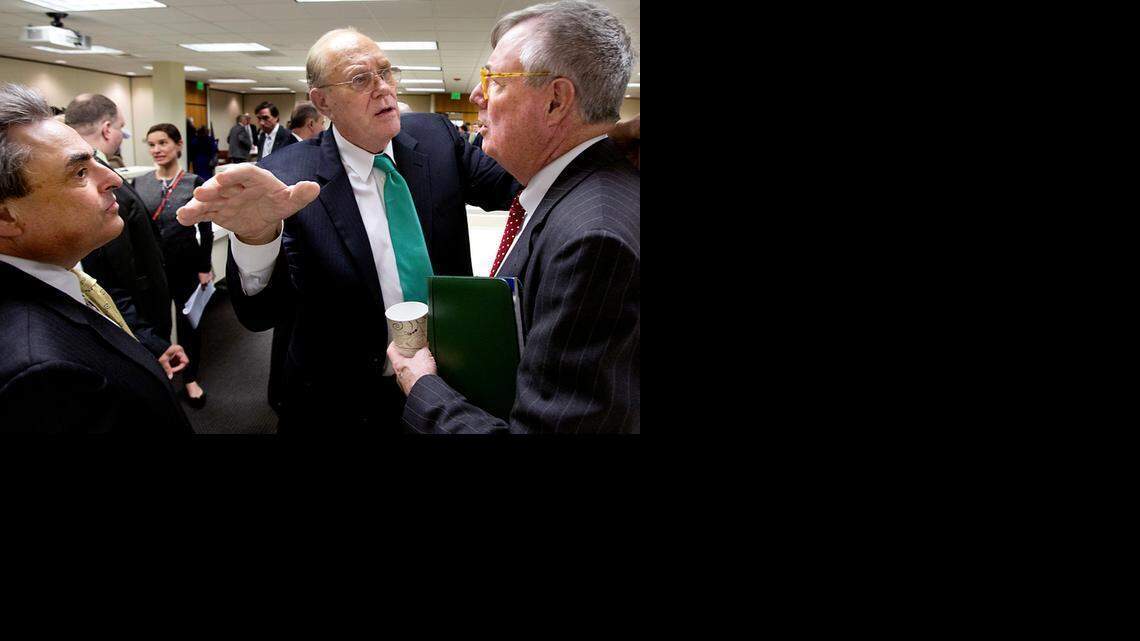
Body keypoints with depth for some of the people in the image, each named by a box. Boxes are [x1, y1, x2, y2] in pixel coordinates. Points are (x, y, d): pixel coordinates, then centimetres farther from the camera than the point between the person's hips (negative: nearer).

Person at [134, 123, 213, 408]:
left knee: (188, 319, 9)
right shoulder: (139, 183, 1)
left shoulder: (194, 183, -6)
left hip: (186, 263, -2)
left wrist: (204, 268, -5)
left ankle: (191, 379, 24)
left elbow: (206, 229, -3)